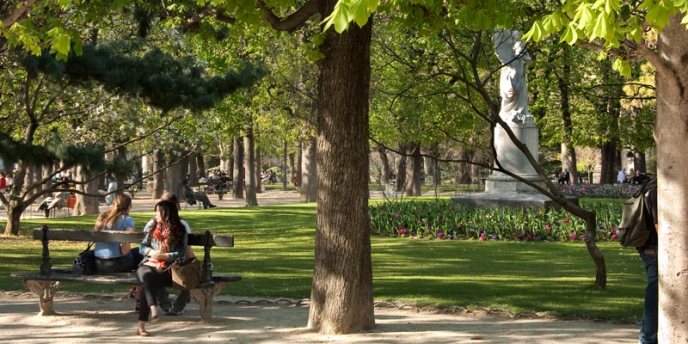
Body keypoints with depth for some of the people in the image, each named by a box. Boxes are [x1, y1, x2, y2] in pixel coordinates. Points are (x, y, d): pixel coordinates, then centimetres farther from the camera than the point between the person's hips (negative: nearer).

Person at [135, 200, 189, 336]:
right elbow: (142, 247, 15)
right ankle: (153, 309, -52)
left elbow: (181, 253, -2)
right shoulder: (153, 228, 19)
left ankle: (141, 325, -38)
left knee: (148, 285, -34)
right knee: (147, 275, -37)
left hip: (166, 269, -3)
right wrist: (151, 252, -6)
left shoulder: (180, 231, 7)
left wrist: (164, 256, -15)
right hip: (148, 264, 3)